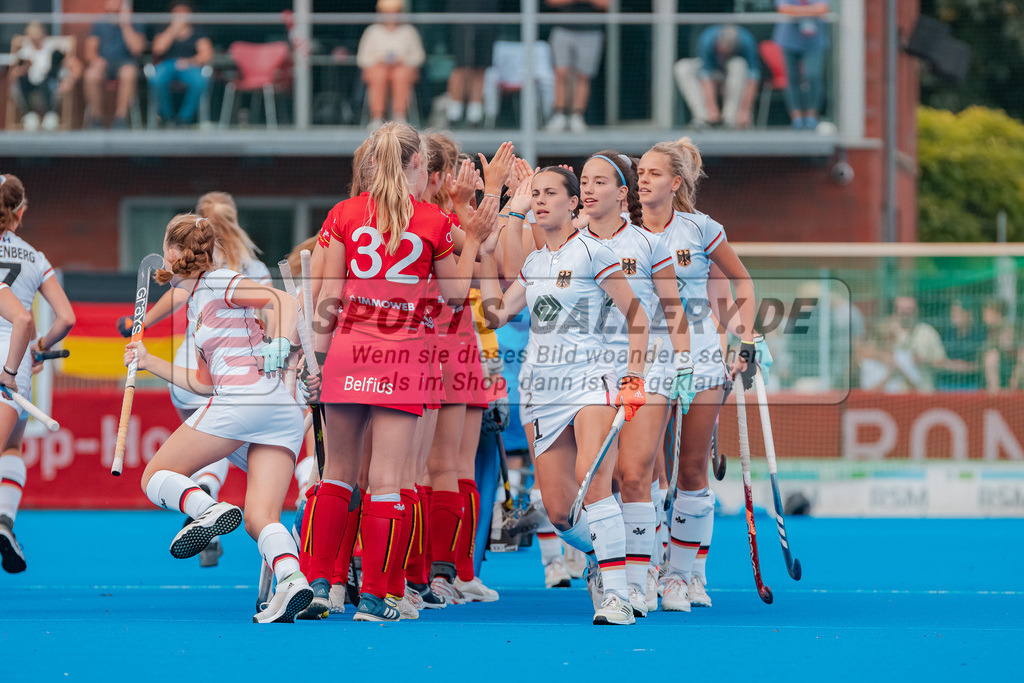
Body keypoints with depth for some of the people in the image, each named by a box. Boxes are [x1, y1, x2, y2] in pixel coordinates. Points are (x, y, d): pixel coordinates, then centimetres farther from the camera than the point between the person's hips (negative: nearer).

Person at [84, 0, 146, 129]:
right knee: (91, 75, -34)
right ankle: (96, 118, -20)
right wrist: (94, 59, -18)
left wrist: (125, 26, -13)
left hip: (125, 62, -2)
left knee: (128, 72, -39)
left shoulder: (135, 26, 6)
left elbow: (136, 48, -11)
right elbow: (90, 51, 6)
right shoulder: (99, 25, 13)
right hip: (103, 63, 2)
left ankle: (120, 116, -28)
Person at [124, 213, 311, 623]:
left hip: (240, 401, -8)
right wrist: (150, 364, 34)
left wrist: (280, 346, -22)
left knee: (156, 478, 3)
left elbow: (284, 301, -7)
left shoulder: (217, 284, 4)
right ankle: (291, 579, -32)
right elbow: (206, 382, 29)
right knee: (261, 518, -5)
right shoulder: (196, 305, 29)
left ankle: (210, 511, -25)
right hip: (283, 414, 8)